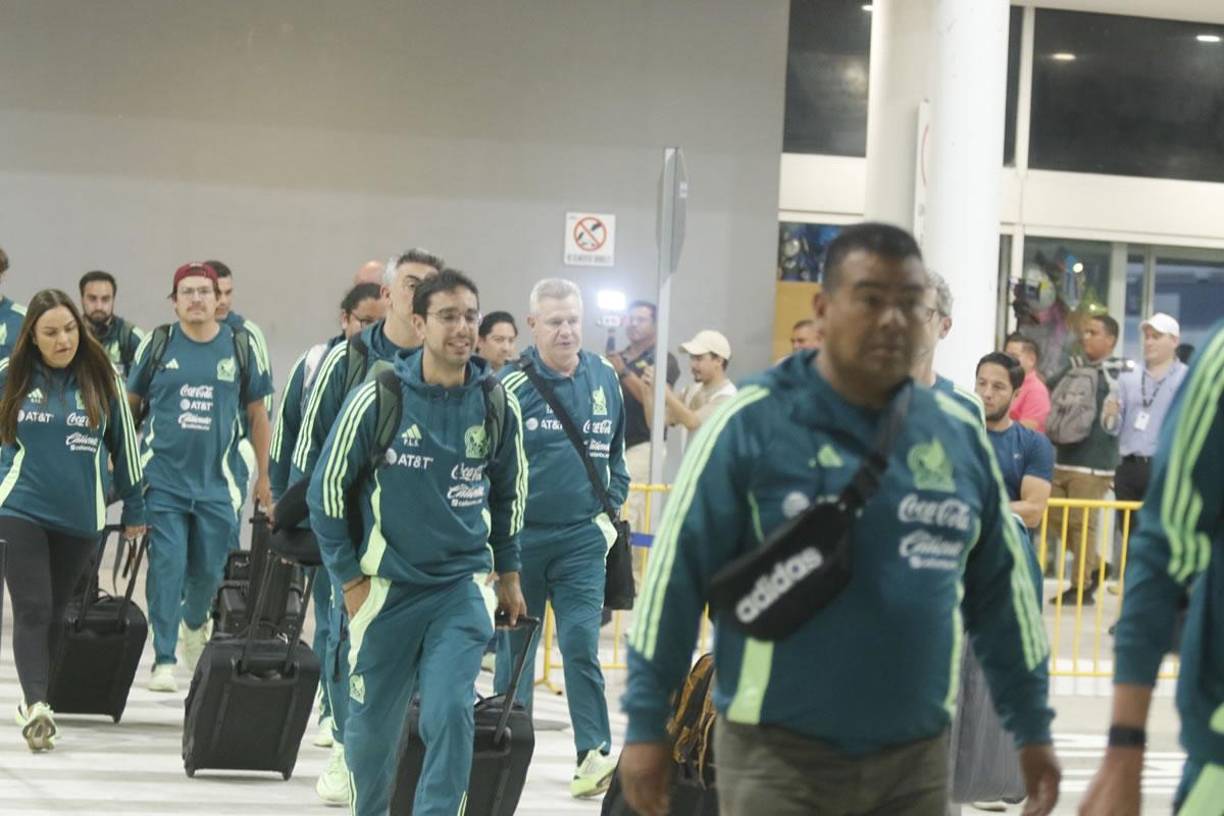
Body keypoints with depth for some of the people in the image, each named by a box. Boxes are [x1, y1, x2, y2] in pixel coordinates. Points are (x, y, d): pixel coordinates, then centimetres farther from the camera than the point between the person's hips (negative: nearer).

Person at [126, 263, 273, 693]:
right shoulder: (158, 344, 2)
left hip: (215, 481, 1)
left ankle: (194, 623, 39)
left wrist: (263, 476, 12)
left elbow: (257, 413, 11)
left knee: (209, 570, 8)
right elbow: (130, 403, 12)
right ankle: (164, 659, -2)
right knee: (167, 567, -7)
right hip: (163, 478, -1)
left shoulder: (240, 347, 4)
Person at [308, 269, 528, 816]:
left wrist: (508, 572, 18)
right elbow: (327, 488, -2)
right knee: (372, 726, 10)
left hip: (463, 587, 1)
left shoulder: (496, 405, -1)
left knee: (450, 714, -15)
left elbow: (510, 490, 15)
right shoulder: (377, 399, -10)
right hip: (387, 586, -1)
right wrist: (349, 580, -3)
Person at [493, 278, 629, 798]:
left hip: (582, 539, 1)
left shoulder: (605, 379, 5)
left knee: (581, 643, -8)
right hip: (520, 537, -1)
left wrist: (611, 510, 8)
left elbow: (615, 453, 18)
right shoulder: (512, 384, -7)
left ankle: (594, 753, -10)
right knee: (514, 645, 9)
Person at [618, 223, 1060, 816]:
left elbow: (1001, 588, 14)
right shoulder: (752, 423, -7)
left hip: (916, 759, 4)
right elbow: (677, 573, -6)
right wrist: (646, 722, -6)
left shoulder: (960, 435, 7)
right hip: (778, 752, -4)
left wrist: (1032, 724, 15)